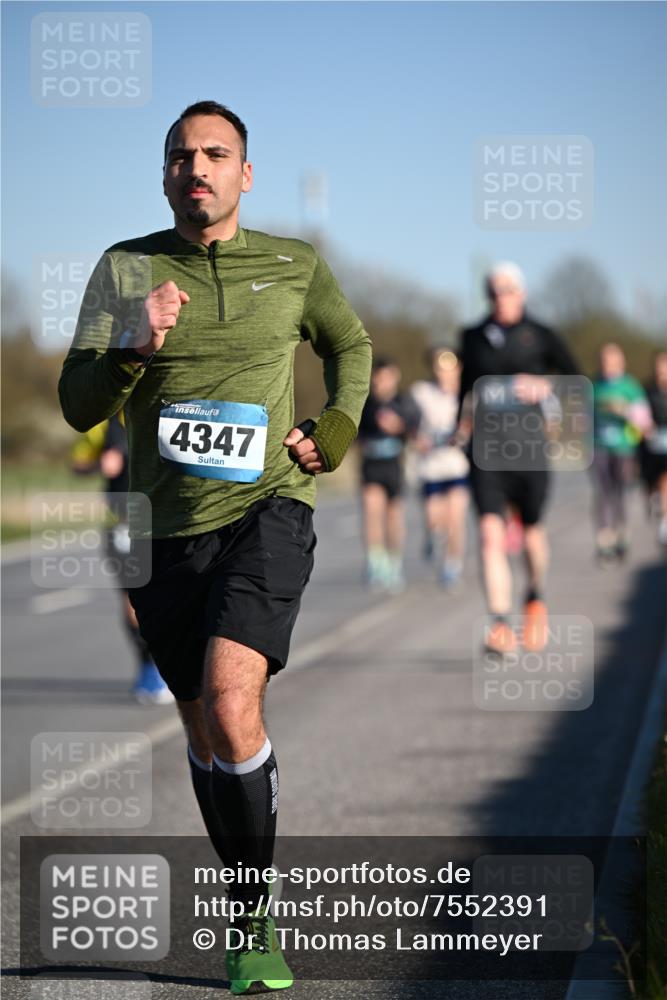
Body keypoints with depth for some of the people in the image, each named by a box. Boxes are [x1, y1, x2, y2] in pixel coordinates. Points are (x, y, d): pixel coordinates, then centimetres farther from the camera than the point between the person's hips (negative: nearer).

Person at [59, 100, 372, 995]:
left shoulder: (294, 267, 4)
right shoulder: (123, 269, 2)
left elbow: (350, 344, 24)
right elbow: (78, 407, -4)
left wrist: (338, 428, 7)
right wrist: (135, 347, -22)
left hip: (265, 512, -2)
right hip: (166, 529, 2)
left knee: (231, 704, -22)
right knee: (205, 732, 10)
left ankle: (251, 919, -8)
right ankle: (255, 911, 30)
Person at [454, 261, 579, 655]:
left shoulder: (541, 337, 3)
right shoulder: (474, 337, 10)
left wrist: (546, 386, -11)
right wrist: (462, 424, 13)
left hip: (529, 445, -1)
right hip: (487, 446, 1)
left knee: (531, 532, 10)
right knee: (491, 534, -14)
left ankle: (536, 595, 41)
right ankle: (500, 625, -18)